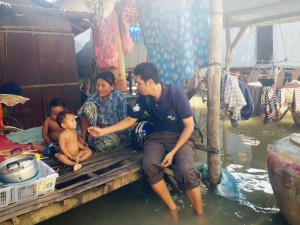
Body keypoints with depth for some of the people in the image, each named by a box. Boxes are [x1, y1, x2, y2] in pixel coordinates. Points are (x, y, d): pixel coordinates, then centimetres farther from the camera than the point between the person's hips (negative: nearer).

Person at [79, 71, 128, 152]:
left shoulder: (119, 97, -16)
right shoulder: (93, 97, -9)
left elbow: (123, 119, -11)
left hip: (114, 131, -2)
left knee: (105, 143, -36)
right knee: (88, 106, -22)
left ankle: (90, 142, 0)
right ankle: (84, 139, -12)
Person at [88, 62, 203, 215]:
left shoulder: (176, 93, -18)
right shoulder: (144, 98, -4)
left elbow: (189, 126, -14)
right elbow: (130, 120, 9)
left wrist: (173, 152, -21)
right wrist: (103, 131, 6)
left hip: (180, 136, -3)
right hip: (158, 136, 4)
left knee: (185, 170, -32)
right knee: (149, 165, -28)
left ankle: (199, 214, -8)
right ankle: (172, 208, -9)